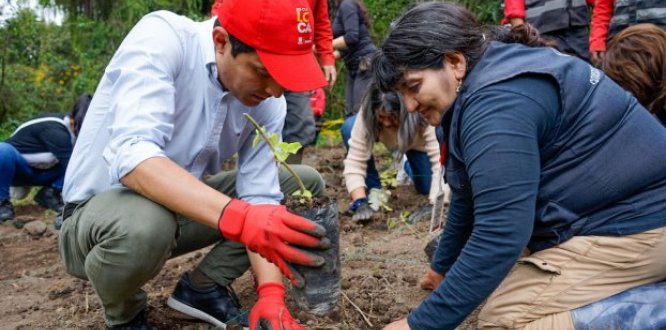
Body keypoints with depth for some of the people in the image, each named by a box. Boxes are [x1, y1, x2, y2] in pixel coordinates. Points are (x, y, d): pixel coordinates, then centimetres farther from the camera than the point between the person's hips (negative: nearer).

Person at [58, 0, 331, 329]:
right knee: (145, 223, -40)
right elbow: (132, 155, -39)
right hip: (100, 209, -5)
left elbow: (259, 195, -11)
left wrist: (270, 294, -23)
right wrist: (237, 217, -51)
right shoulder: (161, 38, -26)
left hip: (185, 206, 5)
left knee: (307, 184, -3)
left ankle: (204, 286, 3)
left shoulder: (267, 102, -11)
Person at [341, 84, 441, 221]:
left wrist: (435, 206, -55)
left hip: (416, 144, 0)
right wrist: (361, 202, -50)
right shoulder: (366, 116, -38)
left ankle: (410, 167, 21)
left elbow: (440, 161, -45)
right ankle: (373, 191, -10)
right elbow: (354, 163, -38)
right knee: (349, 127, -28)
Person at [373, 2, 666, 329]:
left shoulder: (498, 103, -25)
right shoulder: (485, 80, 7)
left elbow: (499, 237, -29)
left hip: (633, 221, -10)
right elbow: (471, 194, 18)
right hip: (603, 210, 11)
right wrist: (443, 265, 29)